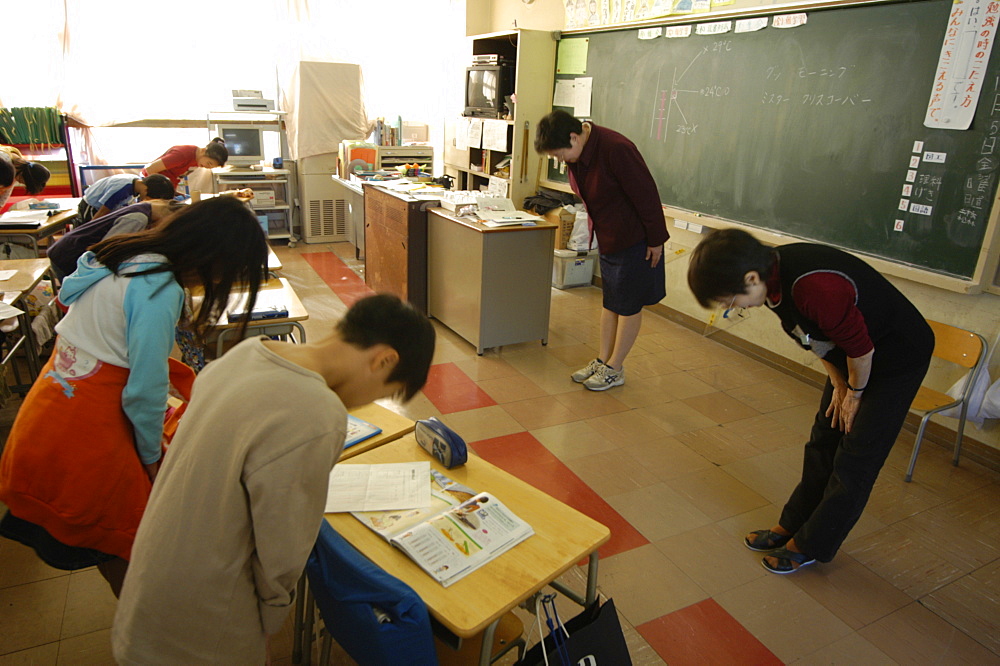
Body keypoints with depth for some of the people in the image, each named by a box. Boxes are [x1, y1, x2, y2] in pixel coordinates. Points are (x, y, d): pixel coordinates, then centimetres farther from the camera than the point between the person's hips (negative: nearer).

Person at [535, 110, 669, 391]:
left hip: (634, 238, -8)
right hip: (607, 238, 8)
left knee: (628, 306, 4)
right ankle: (603, 361, 26)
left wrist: (656, 240, -16)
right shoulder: (577, 154, -1)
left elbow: (646, 195, -22)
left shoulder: (616, 149, -27)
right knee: (610, 302, 15)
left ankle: (614, 369, 14)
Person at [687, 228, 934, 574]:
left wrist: (855, 393, -8)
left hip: (898, 359, -8)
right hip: (854, 358, 8)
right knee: (822, 444, 14)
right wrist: (839, 386, 4)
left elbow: (861, 347, -26)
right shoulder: (774, 272, -11)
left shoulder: (815, 288, -40)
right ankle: (792, 525, 29)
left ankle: (812, 545, 16)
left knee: (855, 460, 2)